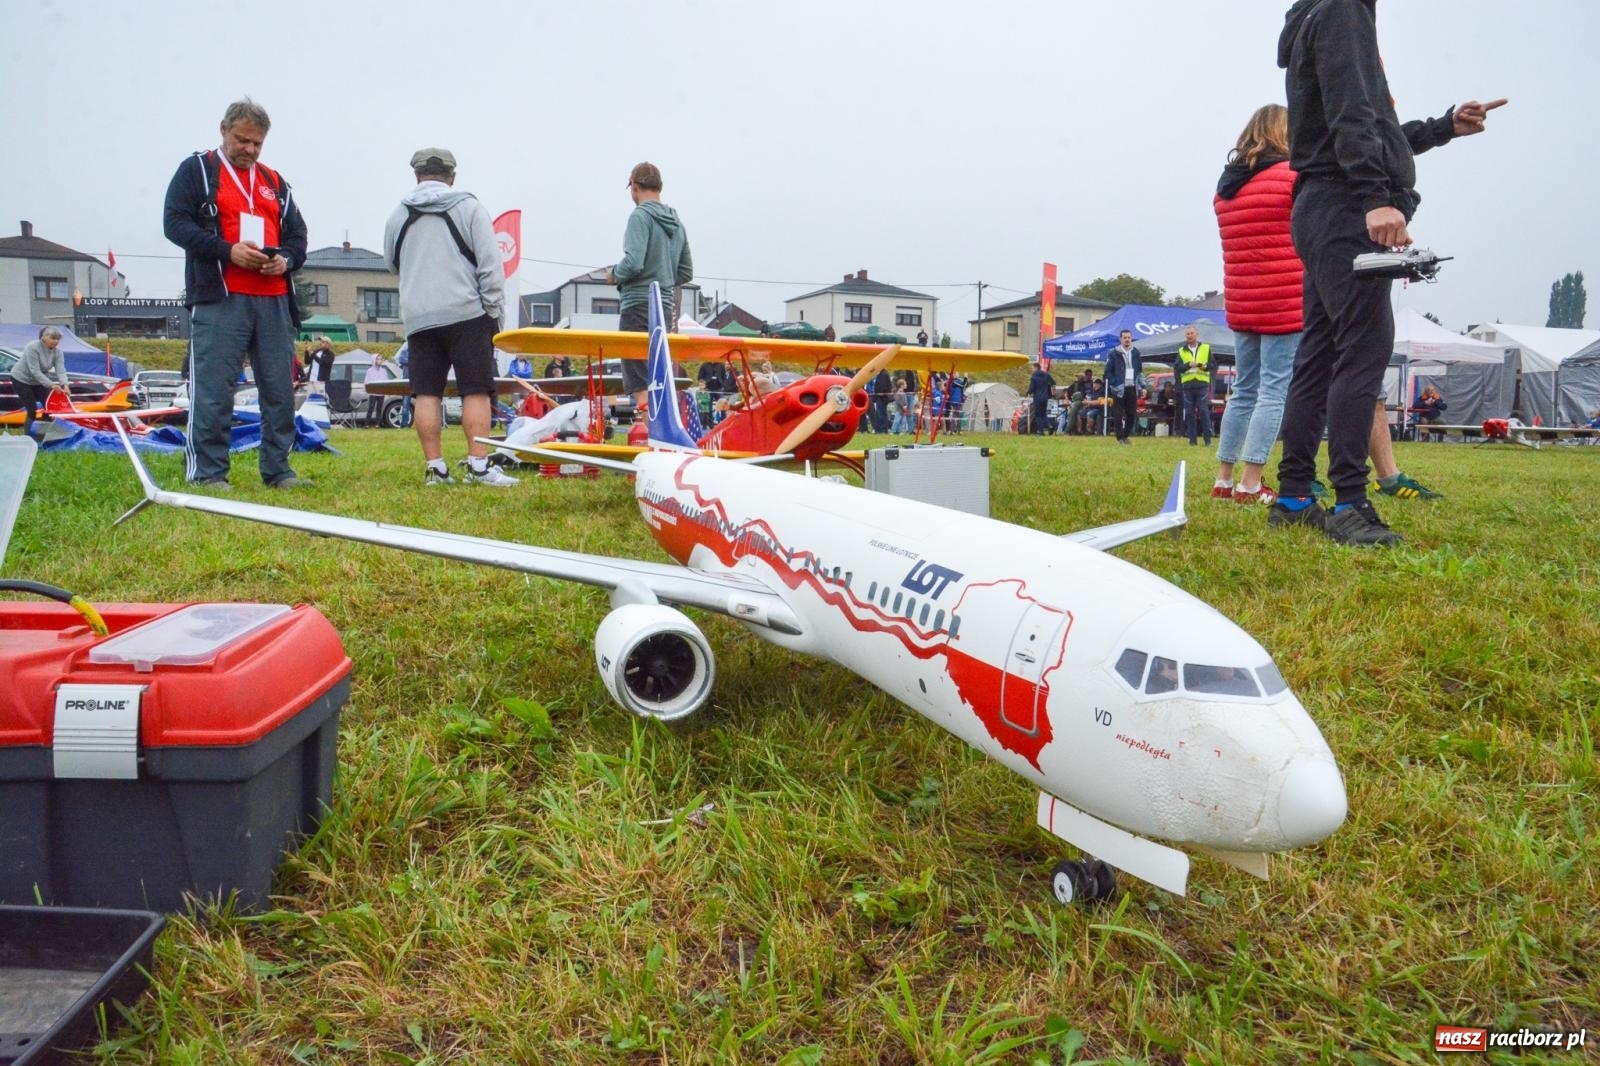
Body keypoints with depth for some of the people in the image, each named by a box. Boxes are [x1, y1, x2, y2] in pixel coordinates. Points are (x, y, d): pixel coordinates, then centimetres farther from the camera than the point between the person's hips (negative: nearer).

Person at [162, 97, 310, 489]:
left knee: (280, 390, 5)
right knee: (213, 390, -7)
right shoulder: (196, 170, 8)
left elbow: (297, 234, 22)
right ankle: (206, 472, -1)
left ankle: (278, 470, 11)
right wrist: (227, 250, -16)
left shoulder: (275, 182, 22)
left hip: (274, 301, 5)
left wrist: (286, 259, -1)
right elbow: (175, 223, -2)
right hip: (219, 299, -5)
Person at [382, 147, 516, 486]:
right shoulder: (468, 207, 2)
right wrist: (492, 309, -1)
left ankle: (435, 467, 4)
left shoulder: (399, 215, 14)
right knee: (476, 392, -2)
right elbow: (490, 263, -4)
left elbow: (392, 262, 26)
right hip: (466, 314, -3)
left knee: (426, 394, 5)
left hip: (418, 318, 4)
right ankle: (479, 466, -7)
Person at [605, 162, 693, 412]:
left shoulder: (641, 216, -9)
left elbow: (633, 263, -20)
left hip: (639, 304, -8)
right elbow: (686, 273, 18)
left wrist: (614, 275, -1)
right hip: (666, 306, 8)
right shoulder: (676, 222, 15)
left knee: (639, 383, -8)